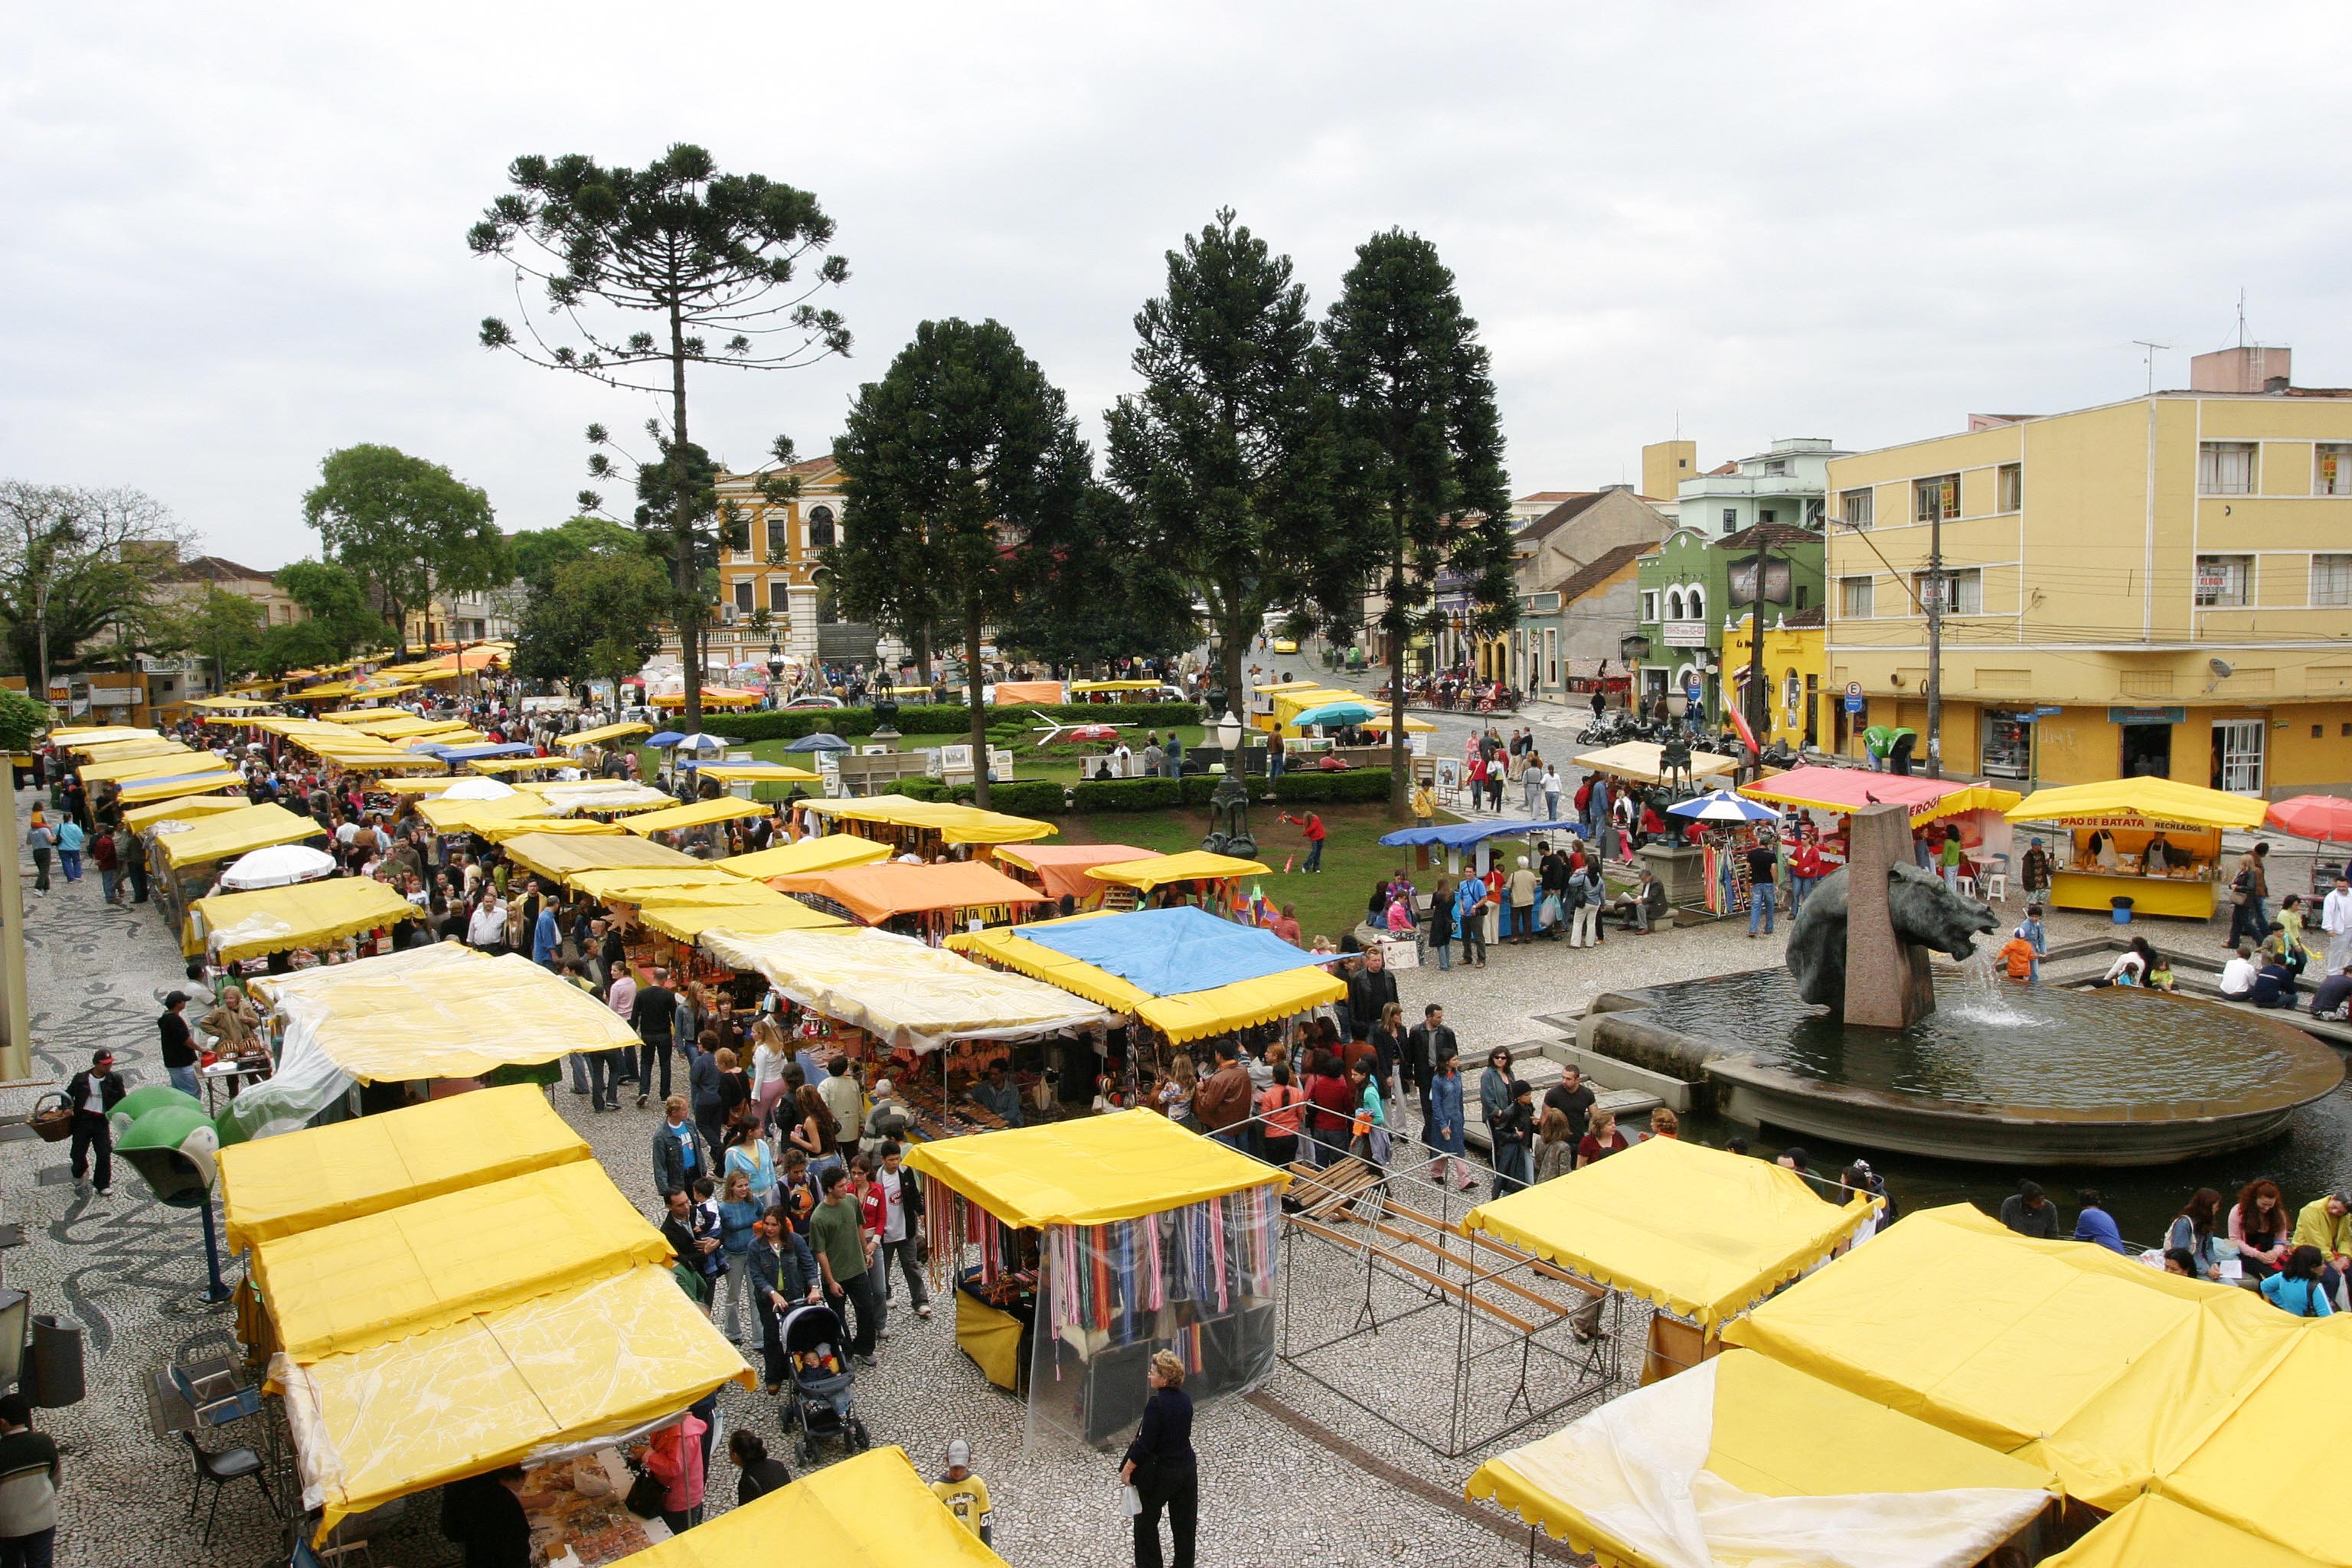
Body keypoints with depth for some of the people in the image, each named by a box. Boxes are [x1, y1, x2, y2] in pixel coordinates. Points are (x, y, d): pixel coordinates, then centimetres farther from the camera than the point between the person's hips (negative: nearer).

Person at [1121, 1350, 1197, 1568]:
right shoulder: (1185, 1399, -3)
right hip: (1187, 1467, 6)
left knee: (1146, 1519, 17)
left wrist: (1127, 1470, -11)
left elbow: (1145, 1443, -22)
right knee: (1184, 1519, 19)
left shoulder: (1156, 1404, -25)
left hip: (1160, 1472, -6)